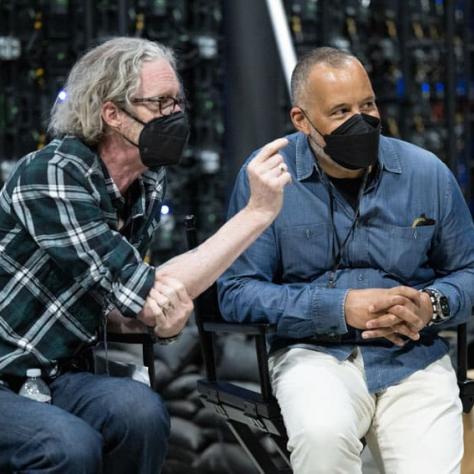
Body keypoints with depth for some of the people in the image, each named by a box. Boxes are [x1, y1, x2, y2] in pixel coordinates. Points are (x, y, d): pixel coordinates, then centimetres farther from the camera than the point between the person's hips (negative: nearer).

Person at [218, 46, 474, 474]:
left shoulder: (427, 173, 2)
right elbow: (236, 292, -6)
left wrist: (432, 306, -10)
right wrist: (341, 308, -15)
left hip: (414, 359, 3)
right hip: (315, 352, -2)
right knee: (323, 434, -35)